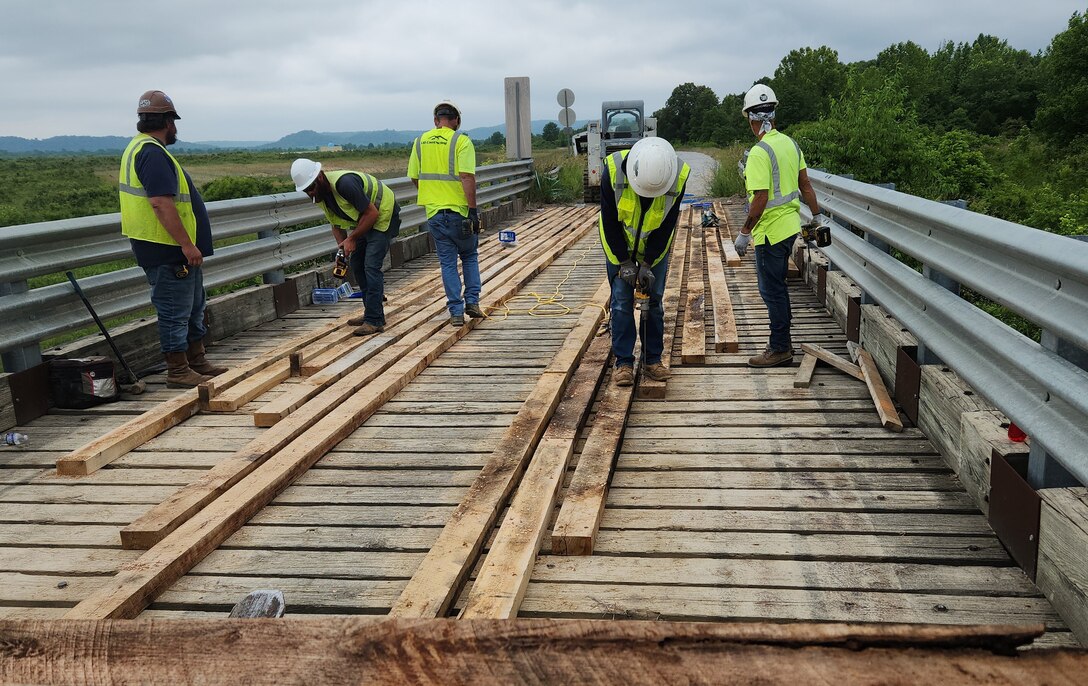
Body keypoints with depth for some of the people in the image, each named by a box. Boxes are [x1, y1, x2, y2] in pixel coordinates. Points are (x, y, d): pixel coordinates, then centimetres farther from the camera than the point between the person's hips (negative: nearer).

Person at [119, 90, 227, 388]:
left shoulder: (141, 148, 17)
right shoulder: (152, 153, -19)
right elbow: (161, 203, -27)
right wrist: (187, 244, -25)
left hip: (176, 251, 11)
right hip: (168, 252, -11)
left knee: (194, 306, 19)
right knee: (175, 312, -2)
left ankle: (197, 362, 28)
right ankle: (178, 372, 6)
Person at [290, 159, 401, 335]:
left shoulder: (344, 183, -32)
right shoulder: (320, 194, -3)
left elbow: (372, 213, -27)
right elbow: (336, 225, 9)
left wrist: (352, 238, -22)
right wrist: (342, 247, -7)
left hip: (383, 215, -10)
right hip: (364, 222, 10)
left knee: (371, 266, -16)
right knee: (356, 264, 11)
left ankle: (374, 321, -15)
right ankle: (371, 313, 21)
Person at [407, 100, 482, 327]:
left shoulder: (420, 142, 7)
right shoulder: (461, 141, -8)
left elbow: (414, 178, 11)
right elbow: (467, 177, -17)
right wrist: (473, 210, -14)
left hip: (434, 212, 3)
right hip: (459, 211, -3)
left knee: (448, 263, 9)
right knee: (470, 256, 18)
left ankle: (456, 312, 7)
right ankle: (472, 302, 12)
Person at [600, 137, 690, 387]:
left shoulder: (679, 176, -27)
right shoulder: (613, 171, -30)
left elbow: (667, 225, -15)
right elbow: (609, 221, -19)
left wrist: (647, 264, -16)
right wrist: (625, 262, -16)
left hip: (656, 246, 1)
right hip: (619, 246, -1)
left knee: (654, 302, 3)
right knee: (622, 302, -4)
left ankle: (653, 360, 13)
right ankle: (623, 362, 4)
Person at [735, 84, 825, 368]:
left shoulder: (759, 152, -20)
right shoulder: (790, 143, 7)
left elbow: (761, 198, -24)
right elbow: (805, 184, 13)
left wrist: (744, 233, -17)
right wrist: (817, 216, 22)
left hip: (770, 231, -9)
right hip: (790, 226, 9)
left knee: (772, 290, 0)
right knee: (776, 286, 19)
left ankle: (780, 349, 8)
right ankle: (782, 341, 28)